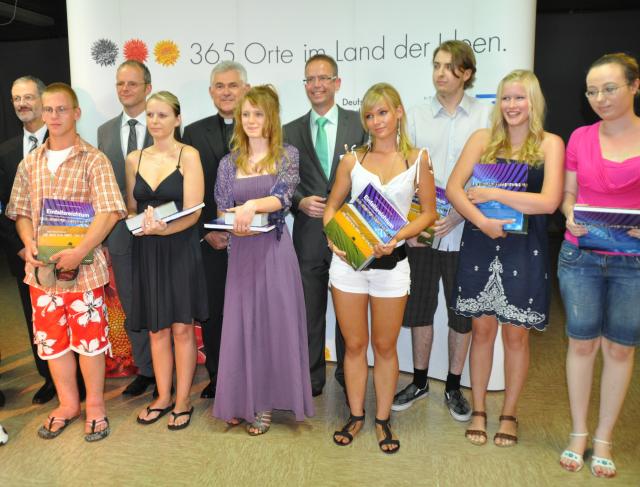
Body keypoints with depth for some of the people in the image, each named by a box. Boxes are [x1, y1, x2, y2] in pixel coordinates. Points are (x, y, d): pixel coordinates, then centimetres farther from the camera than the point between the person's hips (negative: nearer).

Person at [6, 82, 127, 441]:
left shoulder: (94, 160, -6)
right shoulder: (30, 163, 10)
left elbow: (109, 212, -14)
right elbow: (20, 212, 13)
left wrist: (78, 252, -23)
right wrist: (29, 244, -6)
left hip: (84, 267, -5)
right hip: (41, 268, 5)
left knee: (89, 337, 5)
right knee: (50, 339, 13)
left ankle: (95, 406, 24)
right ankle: (68, 404, 32)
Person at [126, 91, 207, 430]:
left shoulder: (189, 156, -5)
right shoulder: (134, 159, 9)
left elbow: (193, 212, -12)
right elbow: (130, 208, 13)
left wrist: (163, 228, -28)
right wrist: (141, 223, -9)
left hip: (180, 248, -4)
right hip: (146, 251, 4)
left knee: (182, 327, 4)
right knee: (156, 328, 11)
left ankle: (183, 400, 18)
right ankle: (163, 397, 26)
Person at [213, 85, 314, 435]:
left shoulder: (287, 156, 1)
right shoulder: (229, 163, 9)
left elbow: (283, 196, -14)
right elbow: (222, 213, 5)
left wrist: (252, 206, -33)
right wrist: (236, 224, -17)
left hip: (275, 251, -2)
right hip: (242, 252, 2)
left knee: (274, 322, 3)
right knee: (240, 324, 6)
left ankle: (264, 403, 18)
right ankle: (241, 400, 22)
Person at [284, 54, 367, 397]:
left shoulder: (359, 124, 2)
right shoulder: (291, 131, 8)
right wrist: (300, 202, -11)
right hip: (308, 235, 2)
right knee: (309, 313, 10)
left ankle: (350, 380, 28)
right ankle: (312, 379, 26)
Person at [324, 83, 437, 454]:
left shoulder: (418, 159, 2)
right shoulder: (352, 160, 5)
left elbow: (429, 213, 3)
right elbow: (332, 206, 10)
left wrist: (396, 237, -13)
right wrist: (333, 237, -10)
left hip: (391, 262, -1)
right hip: (348, 260, 1)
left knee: (385, 346, 10)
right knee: (354, 344, 10)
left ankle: (383, 420, 26)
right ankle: (356, 416, 27)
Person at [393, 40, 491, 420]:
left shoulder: (486, 115, 0)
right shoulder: (417, 117, 6)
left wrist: (458, 215, -15)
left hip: (465, 232, -1)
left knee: (462, 314, 9)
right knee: (419, 309, 10)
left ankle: (454, 387, 27)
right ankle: (420, 382, 29)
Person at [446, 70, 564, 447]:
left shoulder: (549, 143, 0)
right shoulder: (483, 139, 5)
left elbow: (549, 201, -12)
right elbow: (454, 188, -4)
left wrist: (493, 194, -14)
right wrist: (482, 221, -18)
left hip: (524, 249, -1)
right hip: (481, 246, 1)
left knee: (516, 333, 8)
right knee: (482, 329, 9)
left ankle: (510, 414, 27)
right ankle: (479, 411, 25)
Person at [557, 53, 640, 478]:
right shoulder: (580, 138, 3)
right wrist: (571, 214, -11)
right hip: (580, 257, 1)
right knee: (582, 343, 8)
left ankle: (604, 439, 26)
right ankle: (578, 433, 25)